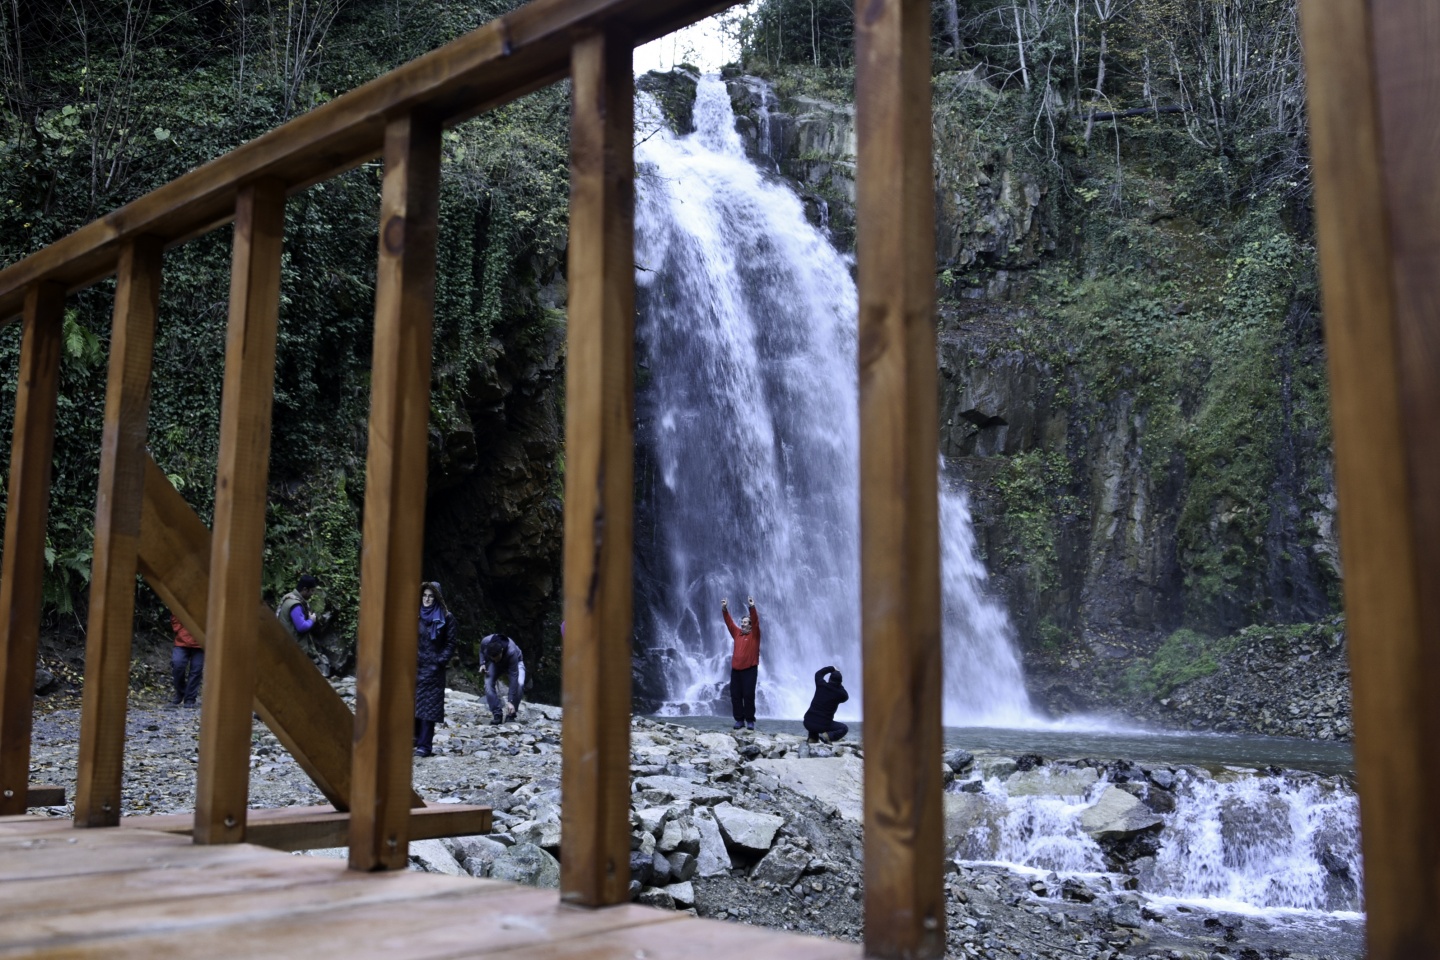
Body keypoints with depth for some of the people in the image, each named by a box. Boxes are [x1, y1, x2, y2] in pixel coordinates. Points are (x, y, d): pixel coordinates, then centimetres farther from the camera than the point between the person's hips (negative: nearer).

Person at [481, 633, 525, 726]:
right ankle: (497, 714, -16)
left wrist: (510, 701, -44)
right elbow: (482, 651, -4)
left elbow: (513, 676, -42)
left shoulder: (511, 651, -44)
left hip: (515, 662, -3)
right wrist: (482, 663, -21)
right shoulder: (485, 642, -34)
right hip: (495, 665, 3)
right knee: (488, 683, -24)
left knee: (519, 684, -29)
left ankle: (512, 712, -8)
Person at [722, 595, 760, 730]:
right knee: (735, 695, 3)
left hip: (750, 669, -5)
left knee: (748, 695, -6)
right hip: (735, 669, 5)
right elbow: (729, 622, 9)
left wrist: (752, 608, -27)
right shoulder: (737, 633, 14)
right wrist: (724, 609, -3)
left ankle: (750, 720, 1)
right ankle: (739, 719, 10)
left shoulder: (754, 634, 1)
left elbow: (755, 621, -13)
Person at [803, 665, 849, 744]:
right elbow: (845, 697, 18)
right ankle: (828, 736, -9)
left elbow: (818, 673, 21)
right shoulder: (840, 693, -9)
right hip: (823, 725, -4)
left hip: (808, 722, 4)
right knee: (844, 728, 18)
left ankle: (813, 739, 21)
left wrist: (832, 668, 28)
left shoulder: (821, 685, -2)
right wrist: (840, 686, 24)